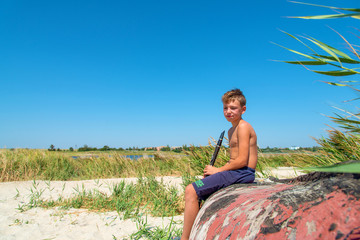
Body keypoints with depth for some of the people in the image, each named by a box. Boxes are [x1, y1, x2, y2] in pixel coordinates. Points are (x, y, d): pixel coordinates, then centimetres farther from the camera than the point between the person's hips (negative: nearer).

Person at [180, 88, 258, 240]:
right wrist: (215, 171, 6)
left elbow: (242, 160, -19)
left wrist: (217, 170, -11)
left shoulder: (243, 127, -12)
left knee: (191, 191, -19)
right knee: (193, 190, 14)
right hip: (235, 172, 10)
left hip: (242, 173, -10)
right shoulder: (231, 131, 18)